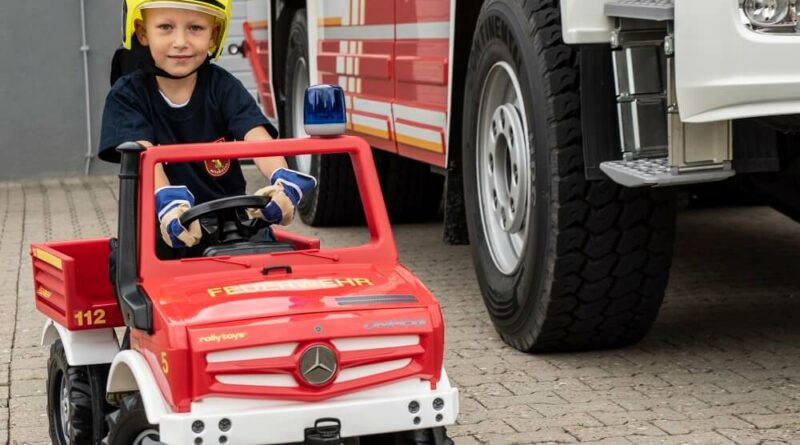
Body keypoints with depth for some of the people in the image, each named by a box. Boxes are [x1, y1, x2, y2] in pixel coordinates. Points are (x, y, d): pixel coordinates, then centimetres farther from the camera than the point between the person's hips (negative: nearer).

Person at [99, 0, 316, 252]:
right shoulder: (128, 96, -4)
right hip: (163, 229, -1)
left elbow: (257, 138, -18)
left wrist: (283, 180, -41)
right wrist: (166, 200, -45)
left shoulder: (222, 87, 0)